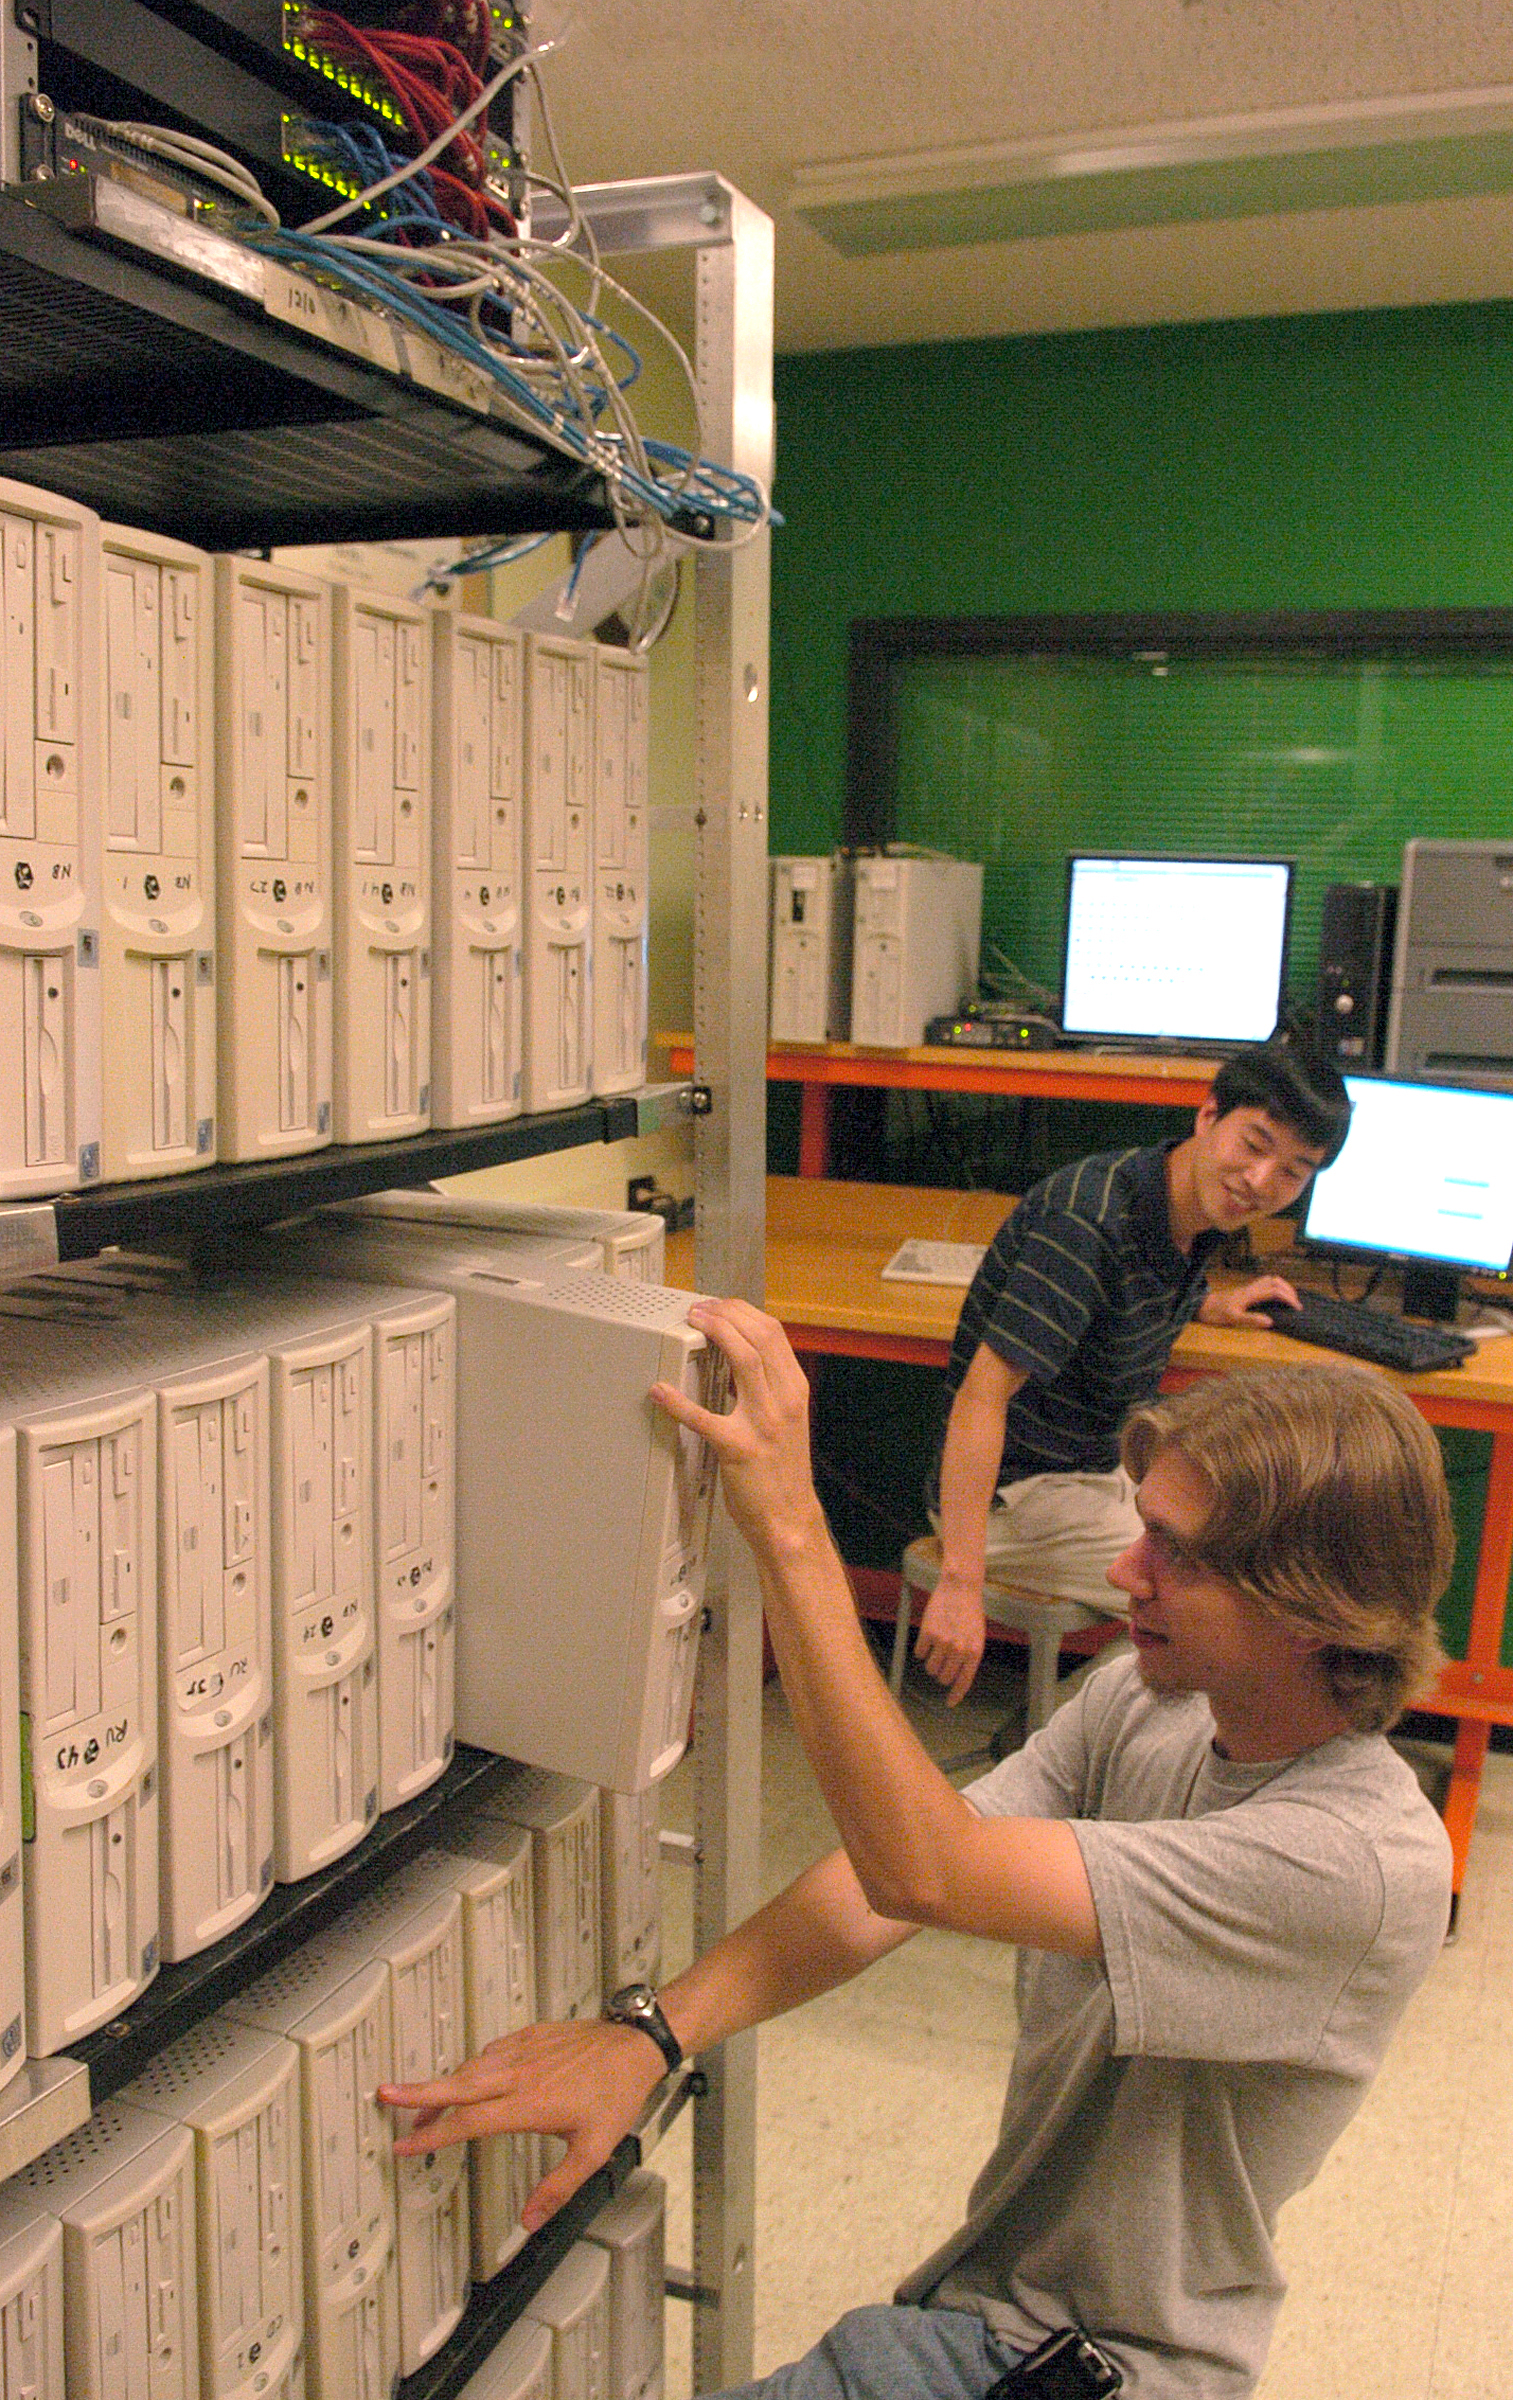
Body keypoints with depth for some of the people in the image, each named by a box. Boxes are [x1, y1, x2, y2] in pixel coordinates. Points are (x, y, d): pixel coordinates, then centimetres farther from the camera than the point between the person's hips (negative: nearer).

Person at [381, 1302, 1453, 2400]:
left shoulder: (1370, 1862, -28)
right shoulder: (1141, 1703, -5)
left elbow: (929, 1871, -33)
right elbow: (890, 1880, -14)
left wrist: (789, 1524, -37)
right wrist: (647, 2033, -28)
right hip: (988, 2287, 6)